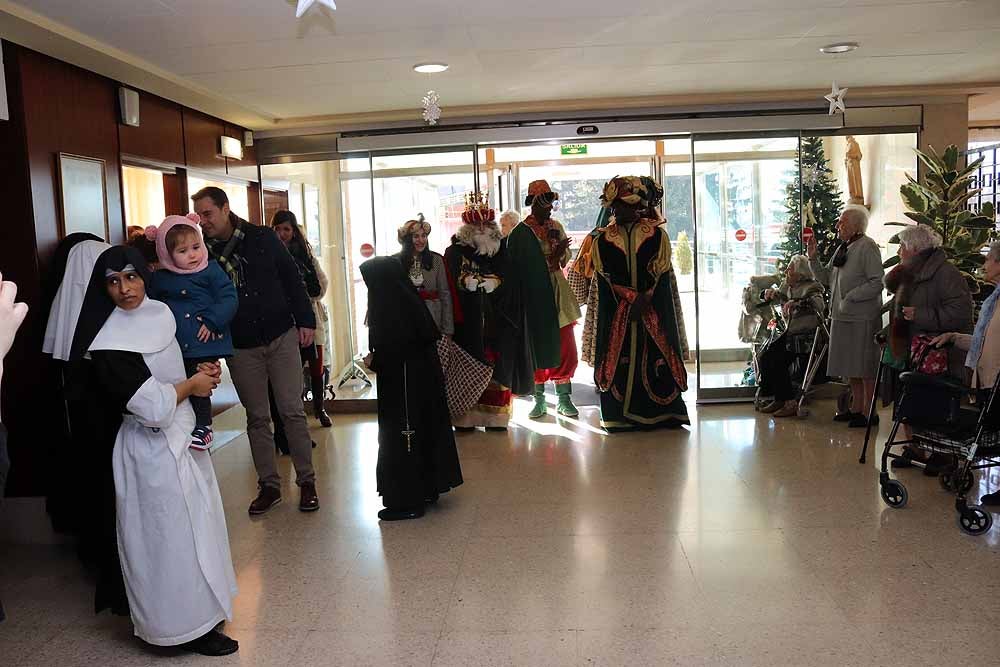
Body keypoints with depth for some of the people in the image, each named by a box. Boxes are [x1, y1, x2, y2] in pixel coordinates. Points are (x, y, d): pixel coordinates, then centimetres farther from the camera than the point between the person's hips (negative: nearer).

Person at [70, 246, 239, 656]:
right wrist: (192, 385, -10)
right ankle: (188, 627, 21)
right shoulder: (110, 343, -20)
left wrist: (200, 375, 1)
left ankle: (201, 605, 38)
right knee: (174, 537, 4)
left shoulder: (158, 313, 3)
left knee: (194, 526, 20)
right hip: (154, 448, -8)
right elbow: (153, 407, -24)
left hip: (180, 437, 8)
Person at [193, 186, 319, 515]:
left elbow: (291, 277, 2)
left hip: (281, 337, -1)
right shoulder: (203, 251, -1)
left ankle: (306, 481, 12)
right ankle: (269, 485, 20)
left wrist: (305, 319, -2)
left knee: (292, 411, 1)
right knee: (257, 418, 8)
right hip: (241, 348, 2)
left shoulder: (262, 238, -3)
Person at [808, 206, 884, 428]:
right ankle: (856, 409, 24)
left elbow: (877, 282, -18)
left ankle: (869, 412, 5)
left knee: (865, 368, -2)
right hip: (842, 317, 9)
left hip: (863, 319, -9)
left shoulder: (867, 247, -11)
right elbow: (826, 278, 17)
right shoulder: (842, 248, 16)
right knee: (850, 368, 14)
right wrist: (813, 259, 4)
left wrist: (850, 297, -19)